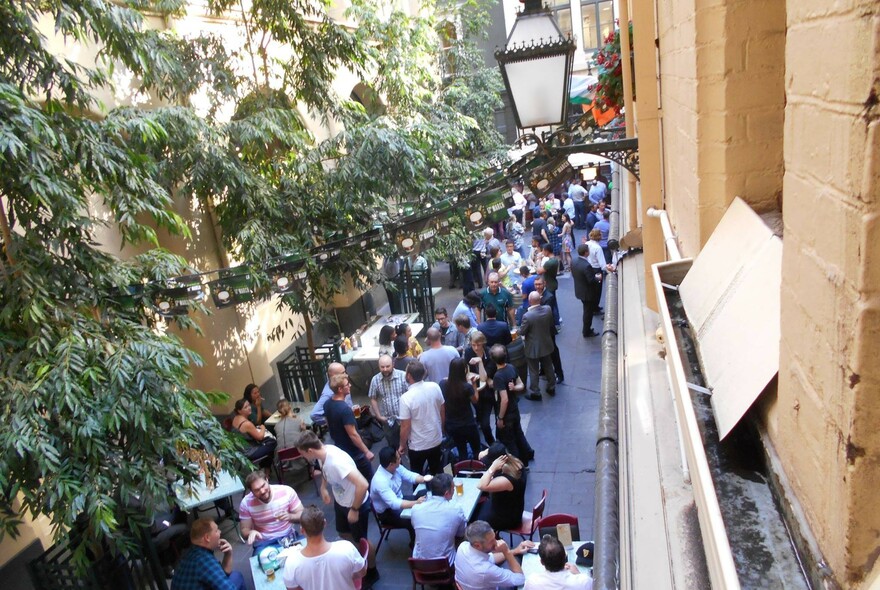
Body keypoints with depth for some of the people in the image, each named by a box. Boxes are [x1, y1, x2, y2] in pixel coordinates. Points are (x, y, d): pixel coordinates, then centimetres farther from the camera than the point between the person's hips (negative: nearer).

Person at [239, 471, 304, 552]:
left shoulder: (287, 491, -11)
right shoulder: (246, 503, -9)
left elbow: (302, 515, -3)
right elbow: (244, 530, 0)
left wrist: (290, 516, -25)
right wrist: (251, 533, -24)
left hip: (288, 537, 0)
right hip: (263, 543, 0)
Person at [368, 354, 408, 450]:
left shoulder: (403, 376, -16)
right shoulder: (375, 380, -8)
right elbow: (373, 399, 2)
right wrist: (379, 416, -1)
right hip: (388, 421, 2)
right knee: (393, 446, 18)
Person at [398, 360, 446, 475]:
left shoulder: (406, 398, -26)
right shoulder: (435, 387, -12)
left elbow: (405, 427, -18)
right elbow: (442, 412, 1)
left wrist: (402, 445, -2)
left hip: (417, 445, -4)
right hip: (436, 440, 4)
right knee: (437, 472, 24)